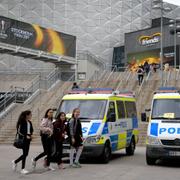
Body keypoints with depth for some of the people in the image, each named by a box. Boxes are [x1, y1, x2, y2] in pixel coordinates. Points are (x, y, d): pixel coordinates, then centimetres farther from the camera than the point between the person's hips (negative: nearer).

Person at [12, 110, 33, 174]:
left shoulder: (29, 122, 11)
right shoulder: (22, 122, -11)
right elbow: (19, 131, -12)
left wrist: (31, 135, 2)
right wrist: (25, 136, -18)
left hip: (28, 139, 8)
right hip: (23, 139, -8)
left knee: (26, 154, 9)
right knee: (25, 153, -6)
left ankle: (15, 162, 30)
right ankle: (22, 169, 4)